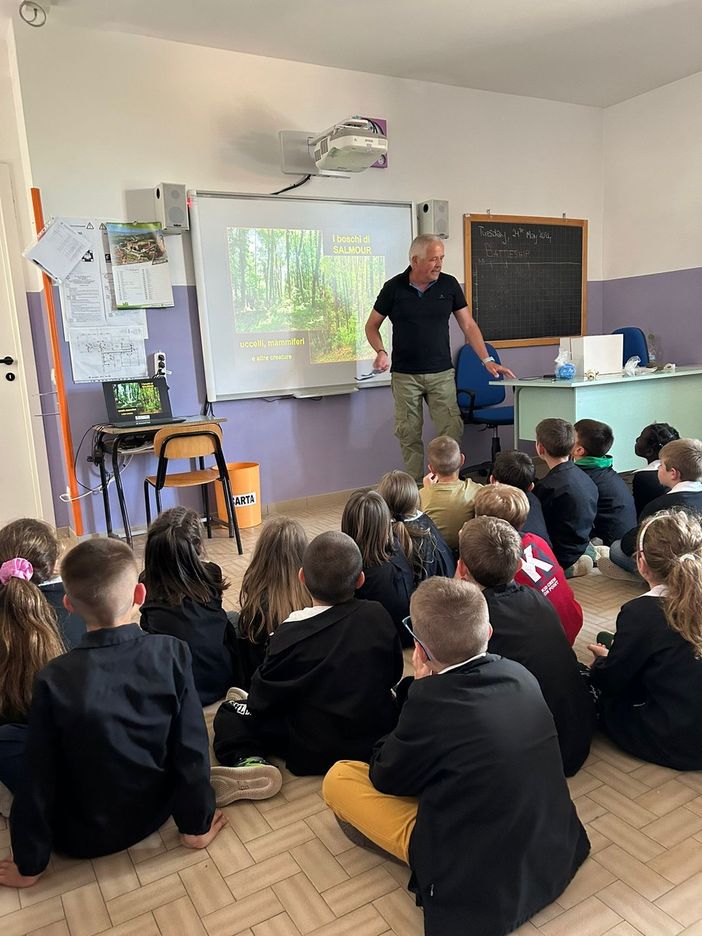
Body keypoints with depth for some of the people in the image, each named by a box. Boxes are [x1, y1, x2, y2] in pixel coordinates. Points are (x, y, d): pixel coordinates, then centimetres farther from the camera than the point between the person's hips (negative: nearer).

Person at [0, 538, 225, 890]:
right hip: (155, 813, 3)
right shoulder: (172, 653, -20)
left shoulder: (55, 679, -23)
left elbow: (40, 778, -15)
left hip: (82, 839, -2)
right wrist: (197, 824, -2)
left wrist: (30, 864, 0)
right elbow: (192, 747, -16)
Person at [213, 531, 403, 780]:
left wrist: (251, 701, 10)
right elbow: (393, 673, 3)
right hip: (381, 740, 5)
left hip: (314, 755, -4)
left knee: (230, 714, 8)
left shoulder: (291, 635, -22)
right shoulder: (378, 616, -13)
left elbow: (263, 700, -12)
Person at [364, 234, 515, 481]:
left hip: (441, 374, 1)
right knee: (409, 435, 4)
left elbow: (468, 325, 5)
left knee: (452, 432, -5)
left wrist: (487, 360, -3)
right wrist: (381, 352, -13)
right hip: (405, 376, -1)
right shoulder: (394, 287, -3)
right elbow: (372, 325, 6)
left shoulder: (449, 284, 1)